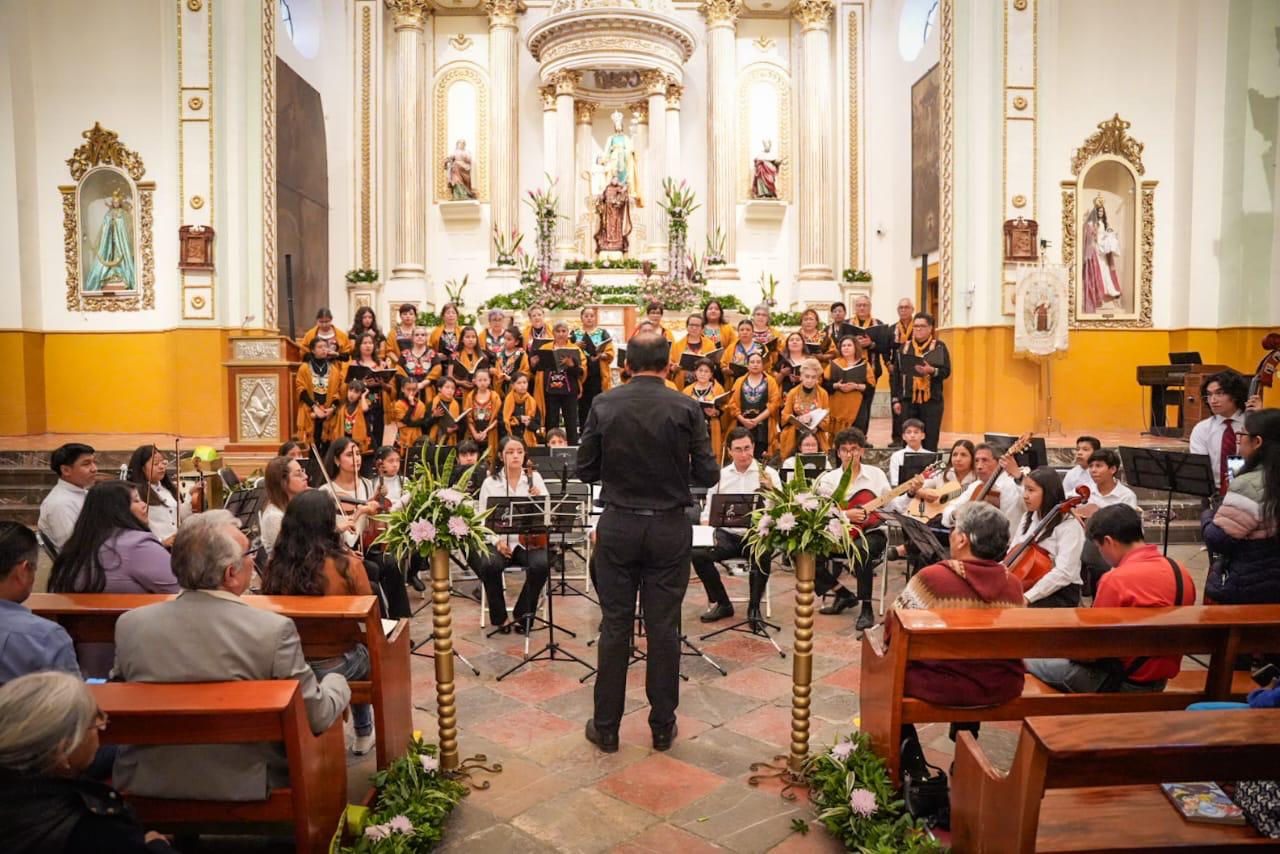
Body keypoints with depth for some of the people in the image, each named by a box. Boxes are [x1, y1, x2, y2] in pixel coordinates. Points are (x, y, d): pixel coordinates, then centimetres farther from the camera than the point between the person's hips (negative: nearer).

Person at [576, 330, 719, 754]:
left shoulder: (603, 405, -5)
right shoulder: (686, 408, -9)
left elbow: (585, 470, 0)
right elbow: (708, 474, -6)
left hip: (617, 527, 1)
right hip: (669, 528, -1)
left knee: (614, 627, 9)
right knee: (664, 628, 9)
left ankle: (606, 726, 20)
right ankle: (662, 726, 21)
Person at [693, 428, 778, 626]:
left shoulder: (768, 474, 2)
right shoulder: (720, 475, 11)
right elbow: (709, 510, 14)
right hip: (727, 535, 3)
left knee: (763, 556, -37)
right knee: (697, 553, -24)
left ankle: (754, 606, -11)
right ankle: (721, 603, -3)